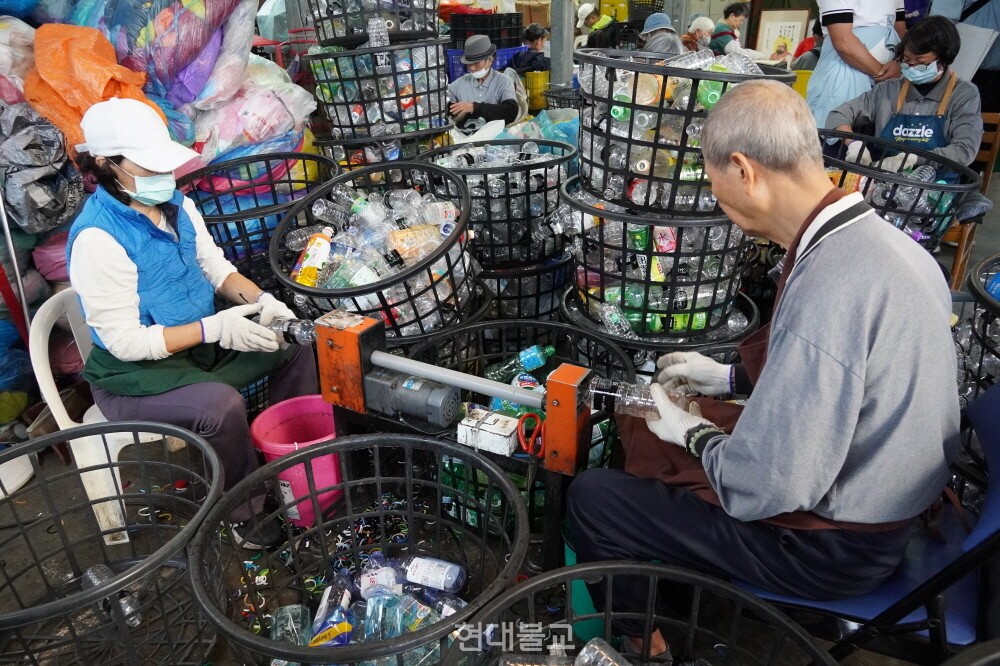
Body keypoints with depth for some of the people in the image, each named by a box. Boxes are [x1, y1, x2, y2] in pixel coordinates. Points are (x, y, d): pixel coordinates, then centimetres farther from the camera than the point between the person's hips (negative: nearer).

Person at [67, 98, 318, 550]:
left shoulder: (177, 205, -3)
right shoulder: (98, 237, -25)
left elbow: (218, 270, 8)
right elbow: (125, 342, -24)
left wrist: (259, 300, -13)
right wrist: (215, 328, -29)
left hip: (200, 344, 8)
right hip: (135, 373, -8)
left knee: (293, 346, 0)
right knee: (222, 405, -33)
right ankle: (244, 516, -8)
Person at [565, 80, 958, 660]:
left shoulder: (826, 293, -35)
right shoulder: (881, 237, -4)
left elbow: (762, 489, -31)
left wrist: (692, 432, -12)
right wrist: (733, 378, 13)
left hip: (835, 545, -9)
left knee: (590, 498, -1)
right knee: (640, 417, 17)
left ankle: (639, 643, 28)